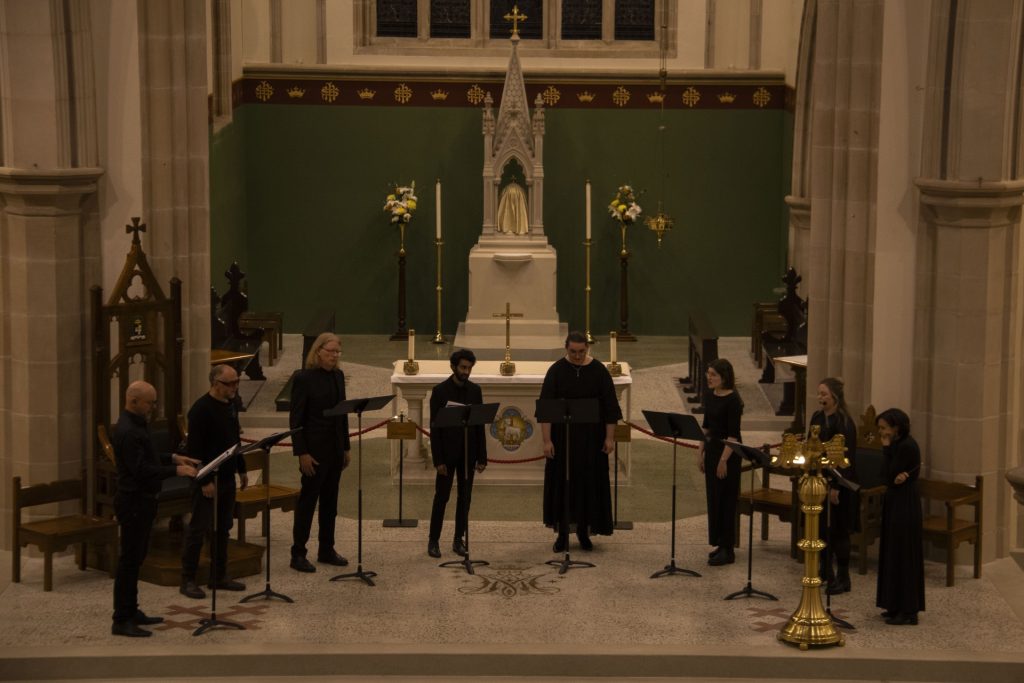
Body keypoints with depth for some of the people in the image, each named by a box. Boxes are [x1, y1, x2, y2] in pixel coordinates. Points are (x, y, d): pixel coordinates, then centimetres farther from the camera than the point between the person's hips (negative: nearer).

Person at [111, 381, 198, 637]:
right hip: (133, 502, -10)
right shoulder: (127, 431, -22)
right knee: (129, 560, -6)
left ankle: (131, 612, 25)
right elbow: (141, 470, -26)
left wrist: (173, 458, 12)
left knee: (136, 558, 16)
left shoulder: (136, 425, 11)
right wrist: (175, 470, -23)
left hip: (142, 500, 10)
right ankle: (121, 621, -1)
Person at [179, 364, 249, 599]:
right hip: (207, 479, -8)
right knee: (198, 528, -4)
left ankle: (220, 576, 21)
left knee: (223, 527, 13)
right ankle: (187, 580, 1)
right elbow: (195, 448, -20)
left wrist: (241, 469, 19)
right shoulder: (201, 409, -17)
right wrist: (205, 481, -21)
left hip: (227, 476, 8)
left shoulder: (230, 405, 9)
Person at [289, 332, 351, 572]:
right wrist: (302, 453, -17)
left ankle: (326, 550, 22)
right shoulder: (304, 378, -12)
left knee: (330, 501, 12)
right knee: (308, 500, -1)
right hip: (314, 449, -7)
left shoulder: (338, 376, 8)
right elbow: (296, 419, -13)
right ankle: (298, 554, 6)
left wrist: (346, 447, 12)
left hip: (335, 449, 7)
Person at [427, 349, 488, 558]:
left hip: (468, 452, 4)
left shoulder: (475, 391, 4)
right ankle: (433, 540, 9)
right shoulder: (440, 391, -7)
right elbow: (434, 427, -8)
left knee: (465, 497, 6)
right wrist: (438, 459, -12)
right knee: (441, 497, 0)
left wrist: (482, 457, 3)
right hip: (447, 452, -4)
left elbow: (480, 425, 7)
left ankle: (459, 539, 14)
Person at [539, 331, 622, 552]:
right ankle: (562, 533, 12)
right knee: (562, 483, 3)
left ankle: (583, 531, 20)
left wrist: (609, 437, -5)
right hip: (562, 436, 0)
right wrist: (547, 440, -12)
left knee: (589, 482, 5)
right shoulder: (556, 371, -5)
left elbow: (610, 405, 0)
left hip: (591, 437, 0)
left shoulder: (598, 371, -3)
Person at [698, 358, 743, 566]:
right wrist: (701, 452, 13)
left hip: (728, 452, -8)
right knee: (713, 498, 12)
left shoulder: (733, 400, -17)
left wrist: (724, 460, -20)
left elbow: (733, 433, -18)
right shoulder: (709, 396, 8)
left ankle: (727, 550, 2)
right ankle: (720, 544, 21)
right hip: (711, 448, 8)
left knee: (726, 500, -3)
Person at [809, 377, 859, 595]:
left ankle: (843, 578, 10)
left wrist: (836, 487, -20)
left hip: (839, 483, -7)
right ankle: (826, 573, 23)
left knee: (838, 531, 0)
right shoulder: (817, 417, 7)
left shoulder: (844, 422, -15)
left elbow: (846, 458, -18)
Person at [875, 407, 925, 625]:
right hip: (895, 503, 10)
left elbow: (889, 475, -19)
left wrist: (886, 448, -16)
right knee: (894, 554, 14)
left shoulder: (906, 446, -19)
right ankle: (898, 606, 21)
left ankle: (908, 611, 2)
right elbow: (888, 476, 5)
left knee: (903, 555, -4)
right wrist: (896, 477, -14)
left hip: (905, 506, -10)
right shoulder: (897, 444, 10)